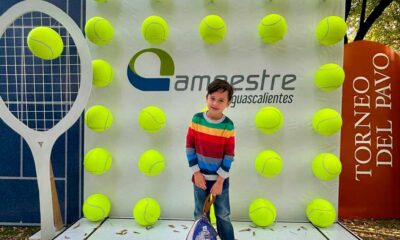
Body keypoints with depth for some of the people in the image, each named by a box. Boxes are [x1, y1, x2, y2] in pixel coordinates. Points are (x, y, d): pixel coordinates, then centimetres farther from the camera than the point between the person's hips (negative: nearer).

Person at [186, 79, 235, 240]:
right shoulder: (196, 119, -9)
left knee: (223, 216, 13)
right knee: (200, 215, 17)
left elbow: (229, 156, -10)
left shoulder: (228, 125, -13)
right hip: (200, 176, 2)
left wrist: (220, 181, -11)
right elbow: (190, 147, -4)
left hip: (220, 179, -1)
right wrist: (196, 172, -8)